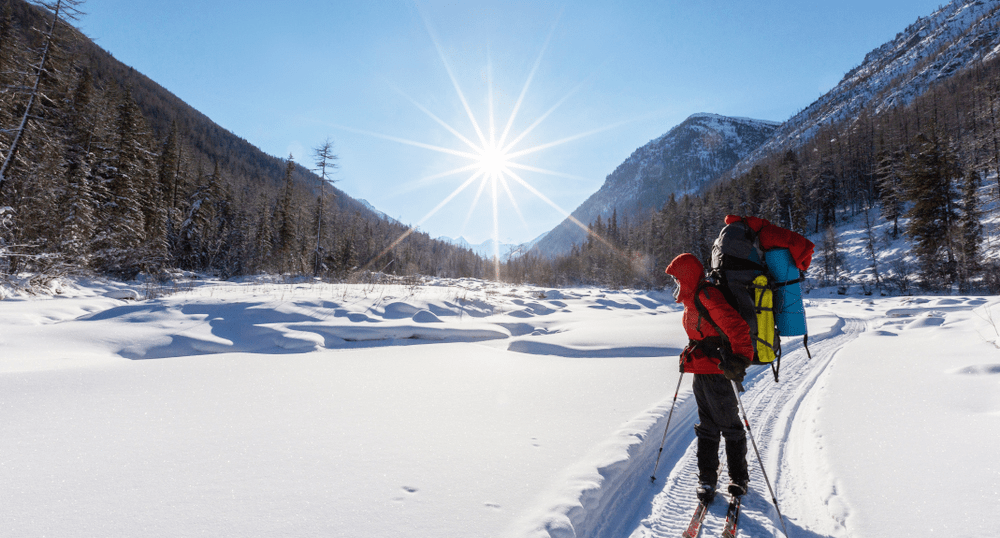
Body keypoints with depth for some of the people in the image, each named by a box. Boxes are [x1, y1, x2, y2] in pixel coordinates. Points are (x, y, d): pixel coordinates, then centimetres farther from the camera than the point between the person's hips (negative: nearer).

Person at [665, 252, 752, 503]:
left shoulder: (708, 296, -17)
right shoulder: (692, 299, 15)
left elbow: (737, 327, -26)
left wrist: (740, 358, -33)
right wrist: (689, 354, 30)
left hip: (715, 370, -9)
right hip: (700, 371, 9)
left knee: (729, 424, 5)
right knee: (707, 426, 13)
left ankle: (739, 477, 21)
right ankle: (707, 479, 21)